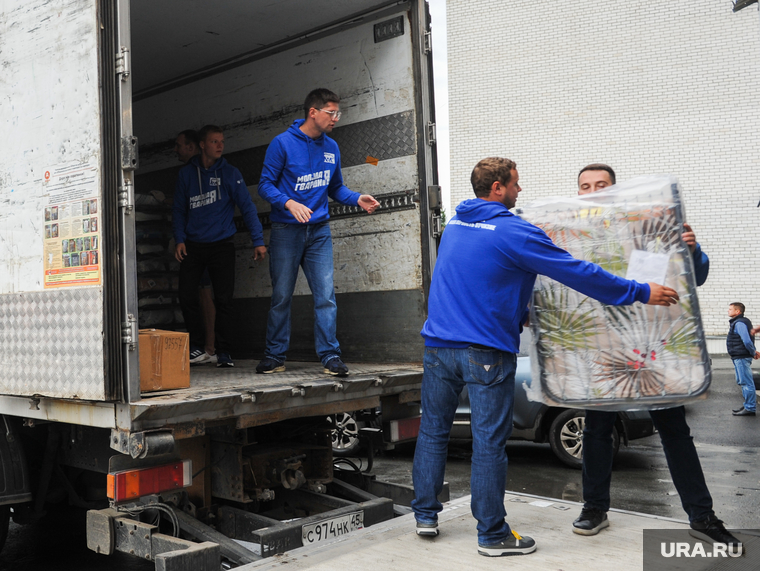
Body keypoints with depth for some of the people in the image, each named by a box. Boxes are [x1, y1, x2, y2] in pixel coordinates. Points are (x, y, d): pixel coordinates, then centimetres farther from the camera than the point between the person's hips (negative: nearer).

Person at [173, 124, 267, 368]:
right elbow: (179, 209, 11)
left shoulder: (230, 173, 0)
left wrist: (258, 240, -13)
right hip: (192, 245, 2)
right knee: (187, 297, -1)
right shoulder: (186, 173, 6)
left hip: (221, 245, -2)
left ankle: (223, 351, 7)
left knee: (224, 299, -4)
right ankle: (196, 346, 16)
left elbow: (247, 206, -5)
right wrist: (179, 239, -1)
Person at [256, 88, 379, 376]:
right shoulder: (283, 143, -6)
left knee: (326, 295, -4)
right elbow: (265, 184, -7)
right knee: (281, 296, 5)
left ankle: (330, 355, 2)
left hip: (319, 231, 3)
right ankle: (275, 356, 16)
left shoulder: (331, 147, 9)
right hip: (286, 230, -3)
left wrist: (357, 199, -1)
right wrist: (289, 203, -23)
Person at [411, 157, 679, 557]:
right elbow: (577, 273, -12)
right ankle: (492, 535, 11)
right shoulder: (514, 232, -12)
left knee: (432, 431, 15)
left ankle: (425, 516, 24)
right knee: (488, 443, 1)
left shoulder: (454, 224, 12)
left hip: (438, 345, 7)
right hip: (486, 353, -7)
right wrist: (641, 293, -5)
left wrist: (521, 313, 33)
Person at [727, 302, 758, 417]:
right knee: (741, 382, 18)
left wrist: (753, 352, -12)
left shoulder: (739, 323, -17)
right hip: (738, 357, 11)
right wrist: (753, 351, 13)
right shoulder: (736, 322, 16)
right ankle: (747, 404, 27)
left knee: (746, 383, -7)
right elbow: (747, 341, 22)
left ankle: (750, 408, -4)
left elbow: (747, 341, -25)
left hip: (742, 357, -11)